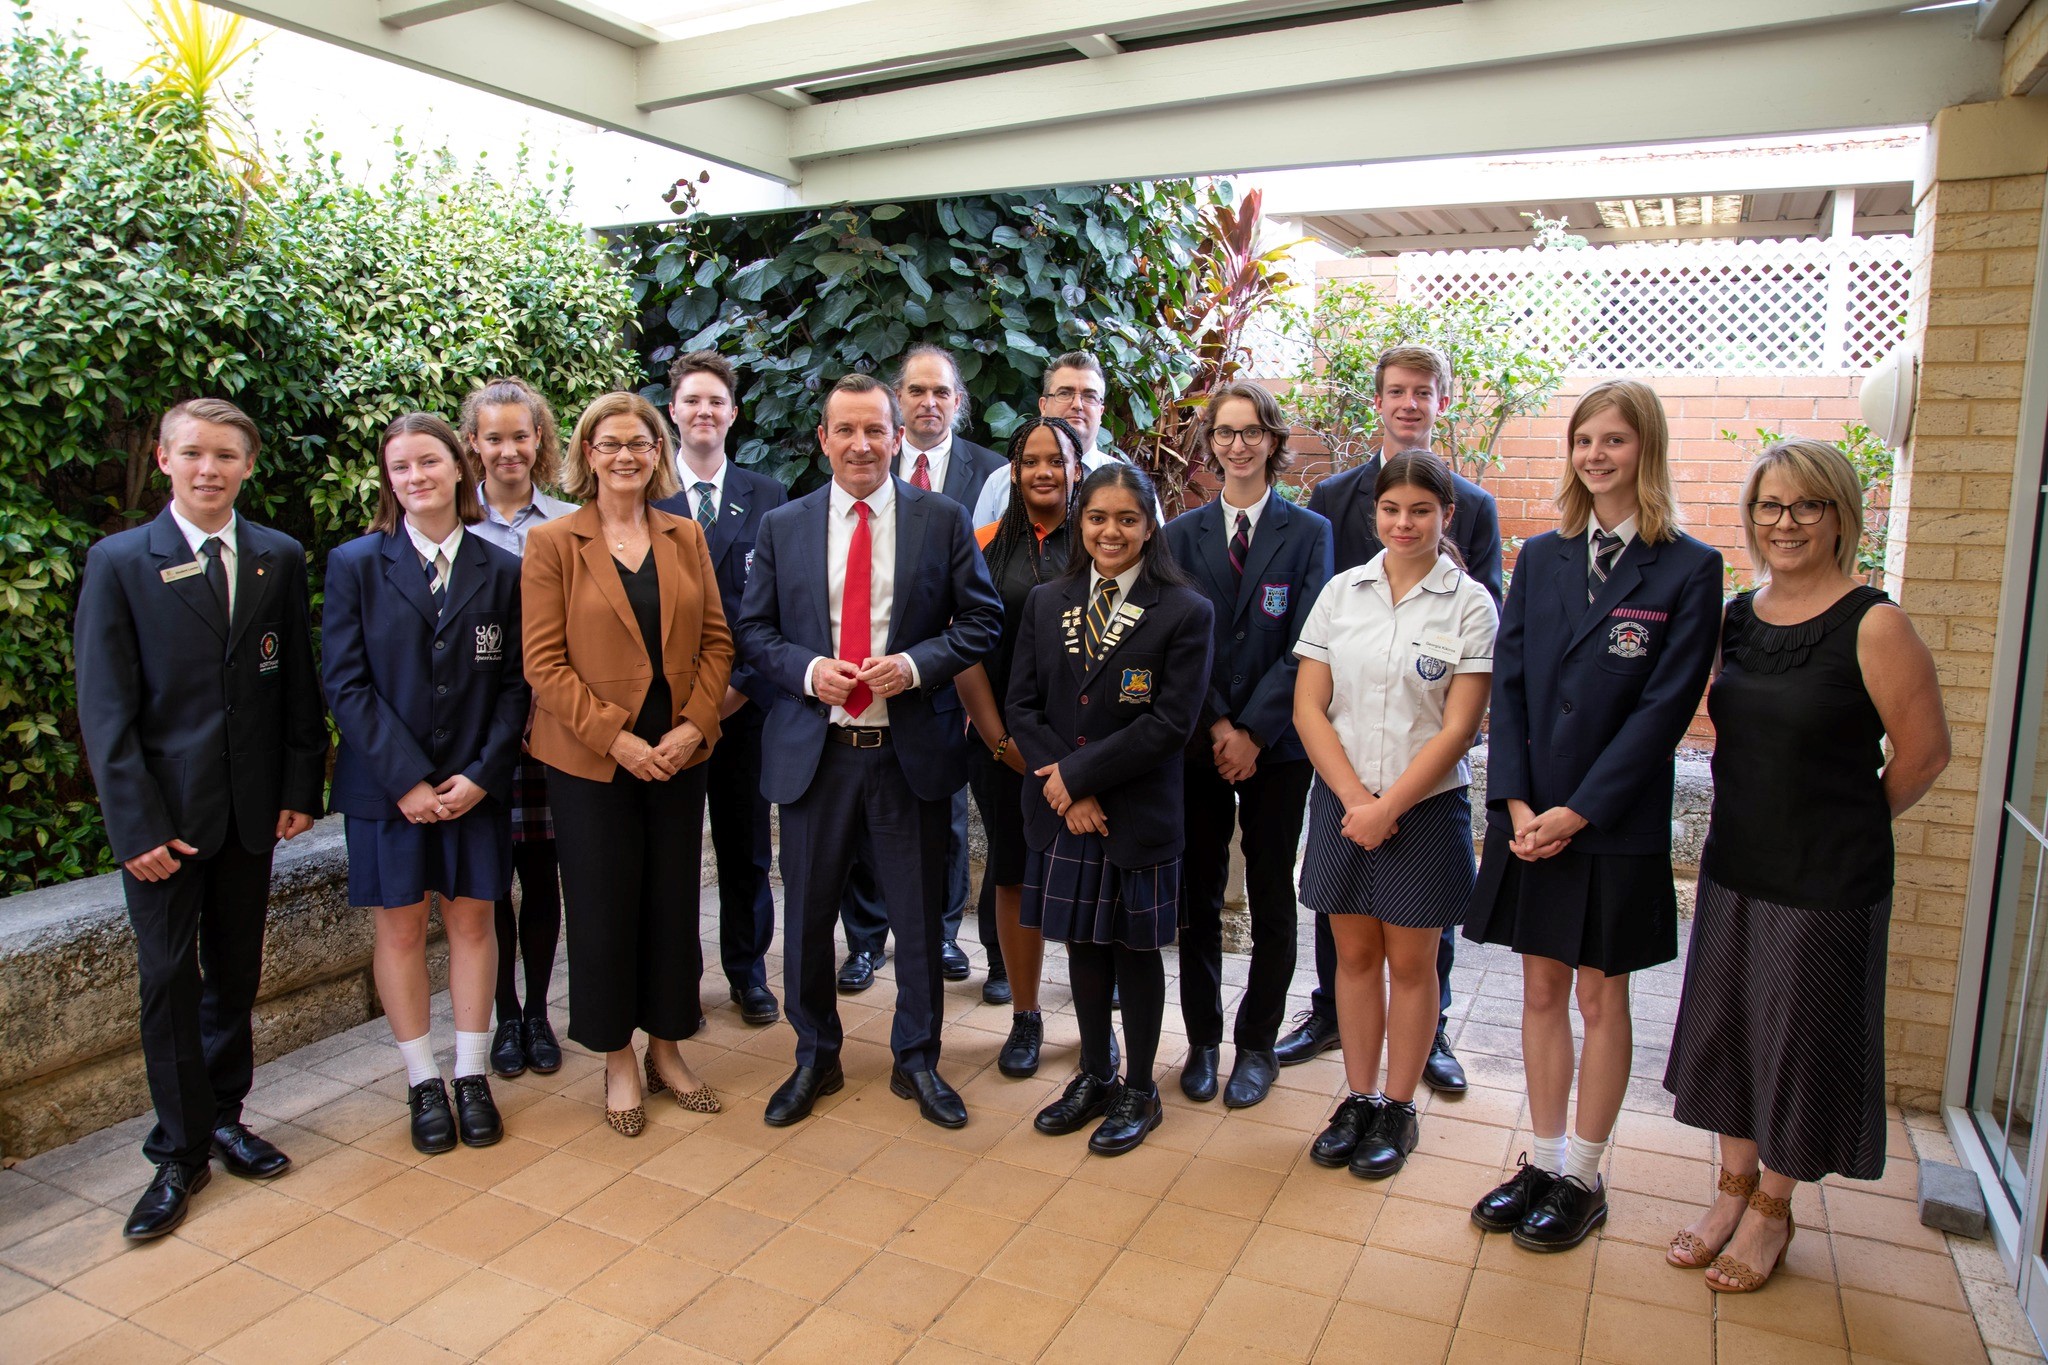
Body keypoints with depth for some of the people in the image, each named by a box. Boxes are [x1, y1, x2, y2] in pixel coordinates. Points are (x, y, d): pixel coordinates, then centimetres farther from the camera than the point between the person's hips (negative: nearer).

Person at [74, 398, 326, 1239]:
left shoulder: (279, 559, 4)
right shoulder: (119, 563, -4)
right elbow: (104, 710, -7)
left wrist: (301, 788, 0)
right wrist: (137, 825, -12)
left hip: (252, 809, 3)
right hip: (163, 812, -2)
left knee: (236, 972, 13)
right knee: (169, 979, 3)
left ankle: (224, 1119, 30)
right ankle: (180, 1154, 17)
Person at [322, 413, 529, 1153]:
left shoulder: (500, 570, 2)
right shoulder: (355, 564, -1)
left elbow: (513, 684, 1)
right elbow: (345, 682, -6)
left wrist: (481, 773, -10)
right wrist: (406, 778, -13)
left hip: (475, 782, 1)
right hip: (385, 782, -1)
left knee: (473, 921, 7)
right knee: (401, 926, 7)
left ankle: (472, 1076, 21)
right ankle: (423, 1082, 20)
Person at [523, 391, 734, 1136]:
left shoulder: (686, 537, 7)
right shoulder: (553, 543, -3)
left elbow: (716, 641, 5)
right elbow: (544, 662, -8)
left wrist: (693, 725, -8)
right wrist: (614, 737, -15)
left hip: (678, 756, 3)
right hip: (590, 762, -3)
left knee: (673, 902, 11)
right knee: (604, 910, 7)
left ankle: (667, 1046, 28)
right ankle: (617, 1061, 24)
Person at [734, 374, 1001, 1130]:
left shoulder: (943, 519, 1)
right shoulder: (782, 526, 5)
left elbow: (981, 620, 1)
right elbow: (754, 629, 7)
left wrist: (916, 663, -15)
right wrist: (808, 669, -12)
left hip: (913, 747, -1)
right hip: (814, 748, 2)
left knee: (918, 914, 10)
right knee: (807, 914, 12)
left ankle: (917, 1060, 30)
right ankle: (815, 1058, 33)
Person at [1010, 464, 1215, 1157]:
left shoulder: (1185, 611, -8)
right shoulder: (1046, 603, 5)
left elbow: (1170, 722, -14)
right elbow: (1022, 706, 2)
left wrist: (1080, 774, -16)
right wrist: (1068, 794, -11)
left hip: (1138, 814, -4)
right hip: (1062, 811, 4)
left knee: (1136, 949, 9)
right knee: (1081, 942, 14)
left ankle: (1138, 1090, 27)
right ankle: (1094, 1076, 33)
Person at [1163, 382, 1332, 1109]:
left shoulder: (1309, 532, 0)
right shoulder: (1182, 533, 7)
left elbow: (1305, 646, -7)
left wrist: (1253, 730, -14)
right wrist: (1216, 726, -10)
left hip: (1276, 743, -1)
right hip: (1198, 741, 2)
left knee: (1271, 899, 7)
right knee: (1198, 896, 8)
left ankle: (1257, 1044, 22)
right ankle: (1202, 1041, 23)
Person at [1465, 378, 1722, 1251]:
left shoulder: (1688, 569, -6)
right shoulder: (1541, 558, 7)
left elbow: (1665, 706, -11)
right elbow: (1507, 682, 4)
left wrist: (1577, 810, -15)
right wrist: (1515, 799, -7)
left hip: (1615, 821, -4)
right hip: (1529, 817, 4)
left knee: (1600, 997, 9)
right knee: (1542, 991, 13)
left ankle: (1583, 1178, 24)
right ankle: (1544, 1161, 27)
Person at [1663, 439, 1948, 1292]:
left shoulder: (1872, 625, -15)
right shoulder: (1738, 617, 3)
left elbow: (1925, 752, -9)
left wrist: (1843, 826, 1)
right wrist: (1758, 814, 9)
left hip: (1827, 879, -6)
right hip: (1735, 863, 6)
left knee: (1801, 1039, 9)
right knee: (1725, 1027, 15)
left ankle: (1772, 1208, 29)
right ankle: (1734, 1188, 34)